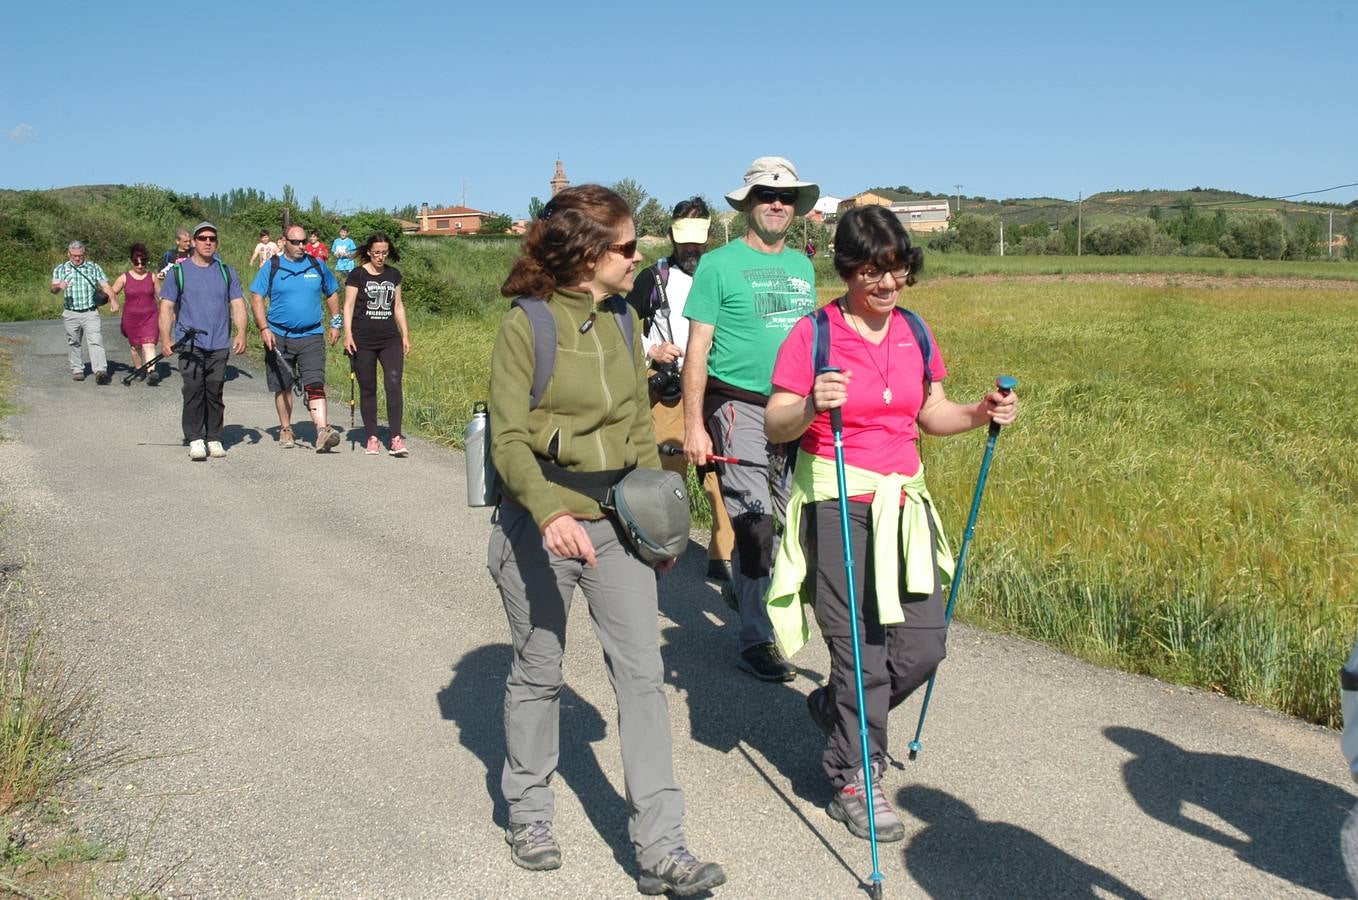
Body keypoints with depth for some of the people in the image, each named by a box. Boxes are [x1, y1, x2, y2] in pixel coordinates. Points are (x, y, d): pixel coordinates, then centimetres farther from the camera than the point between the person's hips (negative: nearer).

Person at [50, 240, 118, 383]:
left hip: (90, 312, -1)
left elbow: (105, 286, 5)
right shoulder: (60, 269, 8)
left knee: (96, 341, -14)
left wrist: (113, 300, -14)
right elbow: (54, 289, -4)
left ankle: (100, 371, -23)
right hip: (70, 314, 1)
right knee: (73, 343, 8)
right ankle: (77, 370, 19)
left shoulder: (94, 268, 11)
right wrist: (59, 287, -29)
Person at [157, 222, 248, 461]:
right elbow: (166, 307, 3)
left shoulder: (227, 272, 13)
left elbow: (238, 305, 8)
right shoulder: (178, 272, 6)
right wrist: (165, 339, -9)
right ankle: (195, 440, -6)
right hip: (189, 344, -2)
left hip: (219, 345, 2)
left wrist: (241, 334, -8)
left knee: (215, 393, 5)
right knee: (193, 391, -10)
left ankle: (214, 439, 13)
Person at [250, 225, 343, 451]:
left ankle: (322, 431, -24)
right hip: (279, 338, 0)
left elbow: (332, 294, 19)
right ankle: (285, 430, 25)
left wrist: (335, 323, 13)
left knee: (315, 385, -14)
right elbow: (256, 298, 0)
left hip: (311, 337, 0)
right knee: (283, 387, 10)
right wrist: (264, 328, -11)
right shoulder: (271, 267, 2)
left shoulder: (317, 266, 8)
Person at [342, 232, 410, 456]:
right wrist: (348, 334, -13)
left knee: (394, 384, -12)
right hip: (363, 341, -2)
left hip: (390, 339, 2)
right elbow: (348, 306, -2)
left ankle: (396, 439, -13)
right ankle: (371, 438, 13)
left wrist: (405, 334, 14)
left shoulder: (394, 275, 12)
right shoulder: (357, 275, 0)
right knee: (367, 389, 4)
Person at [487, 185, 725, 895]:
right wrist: (549, 514, -31)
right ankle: (528, 814, 32)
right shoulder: (526, 326, -10)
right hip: (540, 525, -4)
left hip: (616, 522, 5)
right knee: (538, 674, 11)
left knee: (643, 673, -2)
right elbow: (509, 440, -15)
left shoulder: (621, 320, 8)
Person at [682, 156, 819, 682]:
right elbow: (697, 348, -6)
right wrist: (693, 426, -11)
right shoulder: (719, 264, -3)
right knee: (754, 528, -7)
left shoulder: (802, 266, 15)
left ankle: (744, 589, 35)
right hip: (740, 408, -6)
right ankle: (756, 640, 5)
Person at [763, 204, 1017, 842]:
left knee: (923, 645, 5)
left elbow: (931, 413, 18)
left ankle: (834, 707, 34)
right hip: (836, 506, -6)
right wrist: (811, 407, -30)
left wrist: (980, 414, 0)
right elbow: (774, 426, -10)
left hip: (903, 502, 6)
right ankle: (852, 783, 18)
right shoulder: (812, 335, -8)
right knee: (861, 650, -2)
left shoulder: (914, 333, 9)